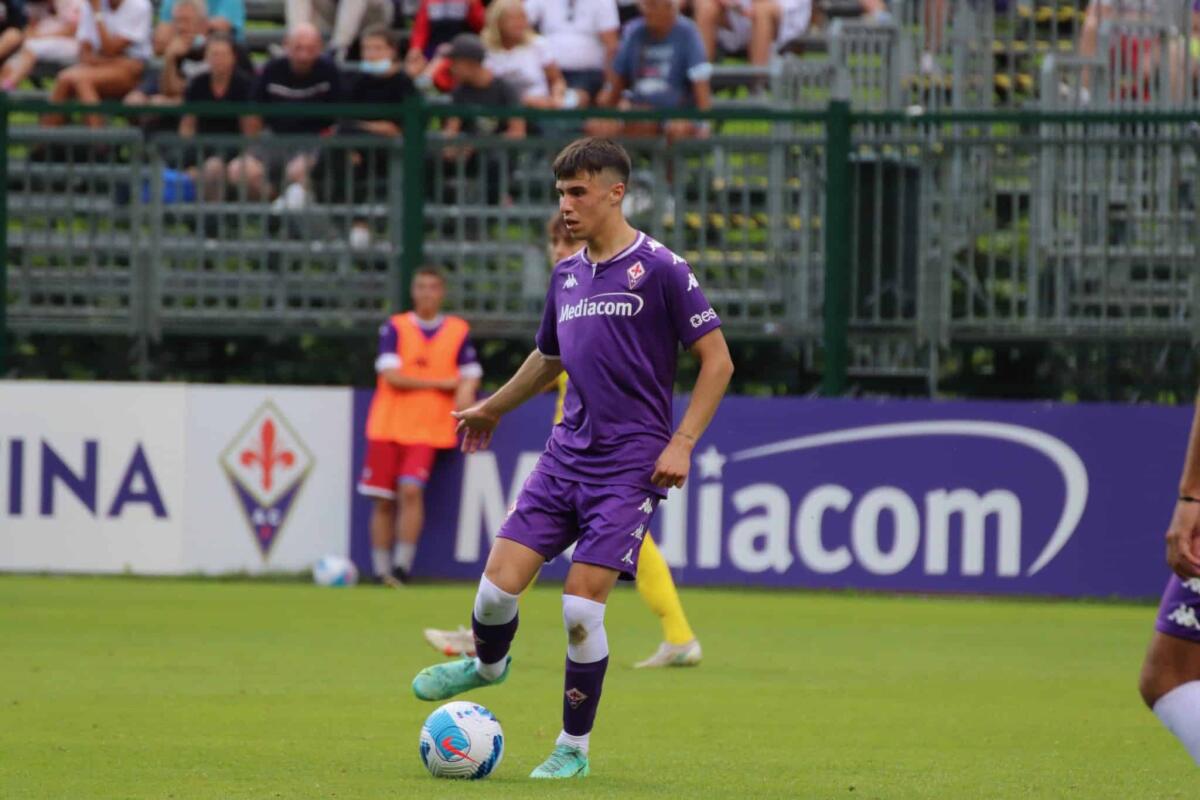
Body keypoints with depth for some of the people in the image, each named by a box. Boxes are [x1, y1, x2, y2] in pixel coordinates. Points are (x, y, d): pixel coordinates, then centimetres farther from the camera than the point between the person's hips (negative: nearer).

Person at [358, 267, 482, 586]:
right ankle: (382, 570, 9)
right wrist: (440, 383, -8)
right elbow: (391, 376, -8)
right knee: (383, 500, 0)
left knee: (411, 490, -20)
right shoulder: (395, 328, 2)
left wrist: (466, 390, -15)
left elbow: (470, 375, 9)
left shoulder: (458, 331, 7)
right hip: (387, 426, 1)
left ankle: (402, 566, -16)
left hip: (427, 430, -1)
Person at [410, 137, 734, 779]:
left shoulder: (660, 270, -8)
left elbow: (716, 359, -7)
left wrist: (682, 443, -14)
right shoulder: (567, 274, 12)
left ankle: (574, 748, 6)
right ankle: (488, 664, 31)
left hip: (630, 464, -5)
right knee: (499, 581, -3)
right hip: (567, 453, 6)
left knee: (581, 608, -11)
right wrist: (492, 408, 40)